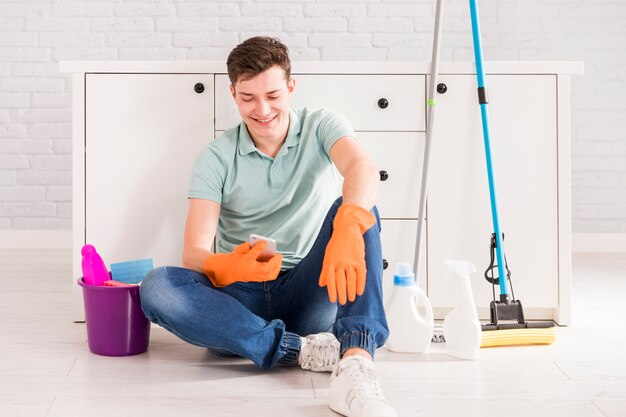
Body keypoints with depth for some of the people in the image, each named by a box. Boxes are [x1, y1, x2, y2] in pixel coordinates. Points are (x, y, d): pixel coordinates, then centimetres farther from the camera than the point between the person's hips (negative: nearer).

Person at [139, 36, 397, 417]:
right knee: (157, 287, -26)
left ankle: (356, 362, -44)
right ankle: (302, 350, -30)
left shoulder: (320, 127, 1)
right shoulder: (217, 157, 2)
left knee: (354, 210, -26)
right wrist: (226, 267, -34)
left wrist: (348, 227, -47)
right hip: (243, 300, 1)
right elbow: (194, 252, -8)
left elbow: (363, 169, -24)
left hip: (309, 294, -1)